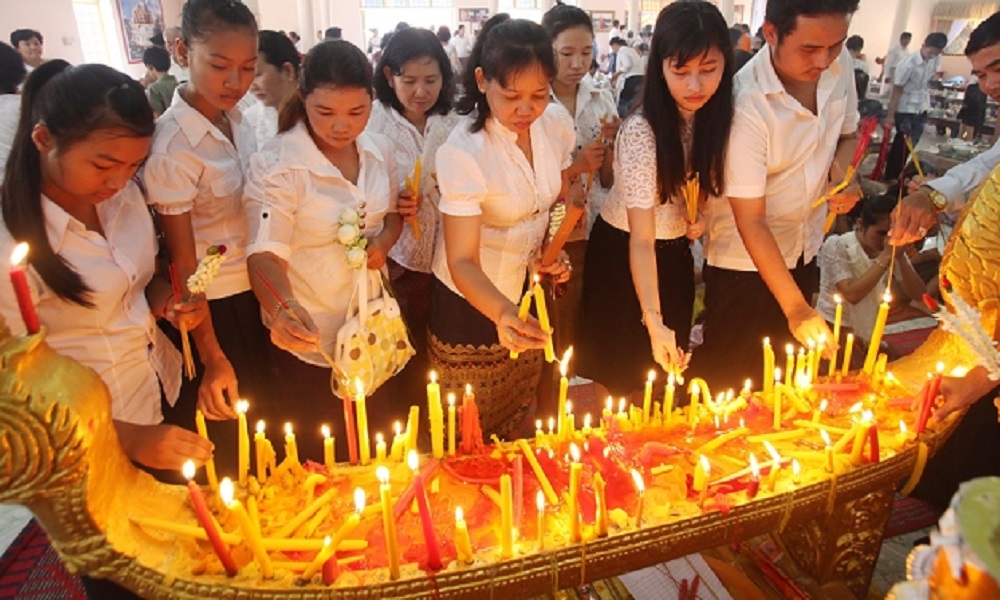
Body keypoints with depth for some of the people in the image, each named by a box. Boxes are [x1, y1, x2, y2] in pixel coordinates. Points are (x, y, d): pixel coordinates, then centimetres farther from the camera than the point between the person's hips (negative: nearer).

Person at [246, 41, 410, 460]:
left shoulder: (379, 150, -3)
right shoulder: (276, 166, -19)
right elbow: (266, 253, -23)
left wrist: (383, 242, -10)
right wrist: (282, 309, -43)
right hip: (311, 339, -5)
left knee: (380, 449, 21)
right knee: (321, 460, 12)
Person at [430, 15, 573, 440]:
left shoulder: (556, 123, -9)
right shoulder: (463, 152, -26)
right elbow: (462, 261, -27)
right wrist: (503, 314, -46)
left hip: (529, 293, 5)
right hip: (473, 298, -5)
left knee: (518, 428, 20)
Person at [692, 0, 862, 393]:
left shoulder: (839, 64, -7)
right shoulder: (746, 103, -27)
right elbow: (751, 221, -25)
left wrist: (842, 171, -11)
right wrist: (794, 306, -28)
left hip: (805, 252, 6)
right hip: (744, 262, -6)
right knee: (730, 378, 6)